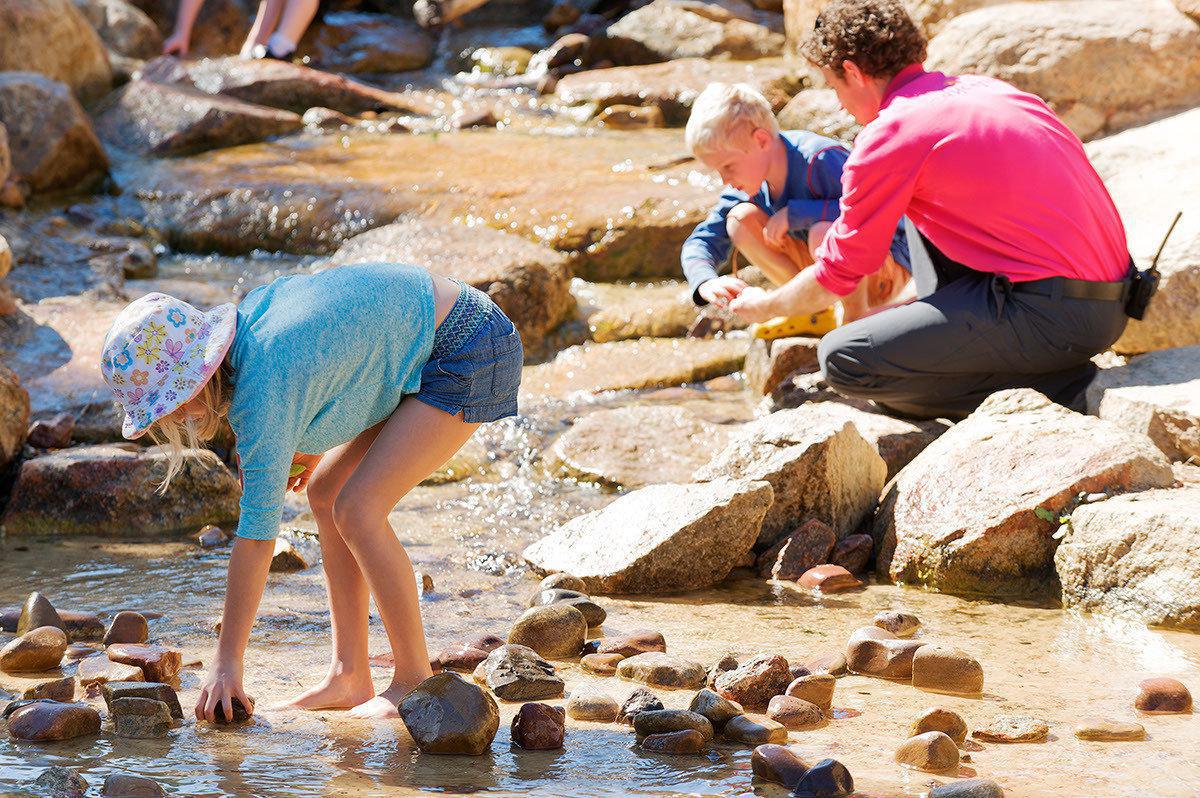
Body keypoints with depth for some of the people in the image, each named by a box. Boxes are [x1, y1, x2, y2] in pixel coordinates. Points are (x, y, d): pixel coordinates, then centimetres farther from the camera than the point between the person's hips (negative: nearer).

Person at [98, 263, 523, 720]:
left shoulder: (263, 389, -26)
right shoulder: (246, 317, -2)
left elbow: (257, 533, -24)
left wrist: (227, 662, -21)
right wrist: (310, 444, 9)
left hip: (468, 356, -10)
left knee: (357, 510, -16)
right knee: (325, 493, 6)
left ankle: (416, 682, -5)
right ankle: (349, 677, 7)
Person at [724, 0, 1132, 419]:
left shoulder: (890, 134, -9)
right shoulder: (985, 88, 16)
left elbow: (836, 277, 2)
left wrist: (765, 306, 24)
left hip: (1053, 318, -9)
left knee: (843, 360, -12)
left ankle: (1056, 388, -7)